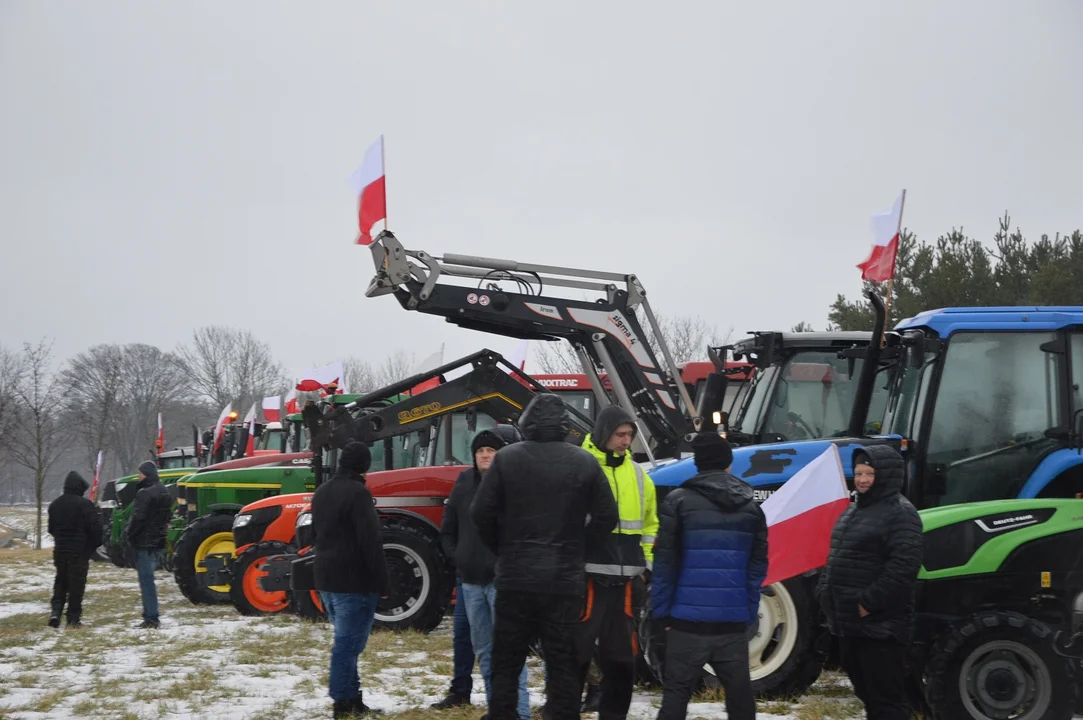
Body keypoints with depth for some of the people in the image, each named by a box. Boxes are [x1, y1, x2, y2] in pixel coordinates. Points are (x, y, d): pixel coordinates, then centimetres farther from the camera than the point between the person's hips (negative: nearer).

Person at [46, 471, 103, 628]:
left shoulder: (55, 504, 7)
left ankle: (56, 611, 0)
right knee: (77, 584, 1)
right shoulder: (84, 504, -15)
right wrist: (95, 544, -2)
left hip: (60, 550, 5)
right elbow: (95, 527, -17)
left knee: (60, 582, 15)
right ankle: (73, 617, 2)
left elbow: (51, 528, 15)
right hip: (80, 551, -5)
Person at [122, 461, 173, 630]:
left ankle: (151, 617, -7)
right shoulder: (164, 492, 13)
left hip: (144, 543, -9)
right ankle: (150, 616, 19)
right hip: (159, 542, 9)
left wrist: (127, 538, -11)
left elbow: (137, 519, -20)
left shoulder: (145, 494, -17)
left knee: (146, 579, -6)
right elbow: (167, 516, 19)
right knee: (148, 577, 16)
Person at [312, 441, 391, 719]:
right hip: (353, 581, -9)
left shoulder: (321, 492, 12)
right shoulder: (357, 493, -17)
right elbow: (371, 542, -19)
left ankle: (351, 697, 18)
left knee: (346, 639, 15)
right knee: (348, 641, -4)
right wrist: (382, 582, -15)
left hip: (326, 579, 9)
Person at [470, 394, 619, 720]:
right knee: (562, 666, 6)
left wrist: (503, 550, 10)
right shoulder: (584, 462, -1)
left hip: (516, 579, 0)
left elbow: (481, 513, -4)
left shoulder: (507, 458, -3)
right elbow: (607, 517, 0)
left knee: (506, 665, 8)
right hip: (565, 581, 1)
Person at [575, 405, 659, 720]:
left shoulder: (637, 474, 13)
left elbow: (650, 523, 22)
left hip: (625, 579, 6)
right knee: (576, 650, -2)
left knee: (621, 653, 12)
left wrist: (646, 562, 15)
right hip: (587, 575, -6)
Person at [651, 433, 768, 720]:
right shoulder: (751, 506, 10)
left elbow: (665, 562, -5)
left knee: (677, 692, 1)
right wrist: (750, 614, 10)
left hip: (689, 617, -3)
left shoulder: (679, 501, -1)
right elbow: (758, 566, 7)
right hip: (733, 620, 3)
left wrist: (661, 611, 0)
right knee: (740, 693, 10)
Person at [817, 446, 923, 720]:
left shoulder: (900, 513, -12)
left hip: (879, 625, -10)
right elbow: (835, 558, 25)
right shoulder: (854, 510, 18)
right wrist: (824, 593, 11)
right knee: (866, 693, 19)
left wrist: (869, 604, -21)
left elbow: (903, 567, -22)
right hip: (848, 623, 10)